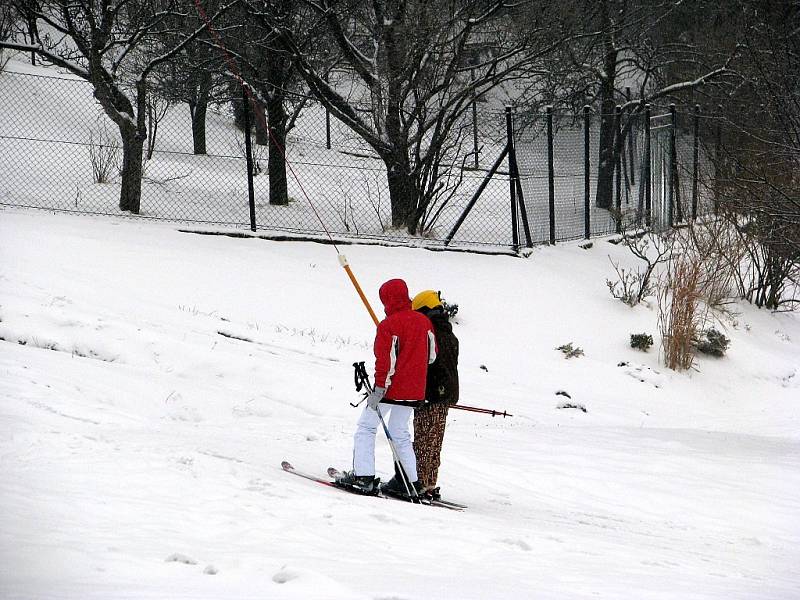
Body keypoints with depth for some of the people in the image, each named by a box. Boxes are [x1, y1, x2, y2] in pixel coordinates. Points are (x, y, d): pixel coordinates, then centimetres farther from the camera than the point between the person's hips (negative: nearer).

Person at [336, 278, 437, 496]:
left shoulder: (388, 325, -15)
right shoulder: (424, 321, 5)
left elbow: (386, 360, -19)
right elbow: (431, 355, 14)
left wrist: (379, 388, -17)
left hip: (391, 388, -7)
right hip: (414, 390, 7)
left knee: (366, 428, 4)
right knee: (400, 433, 19)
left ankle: (364, 477, -6)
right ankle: (410, 481, 16)